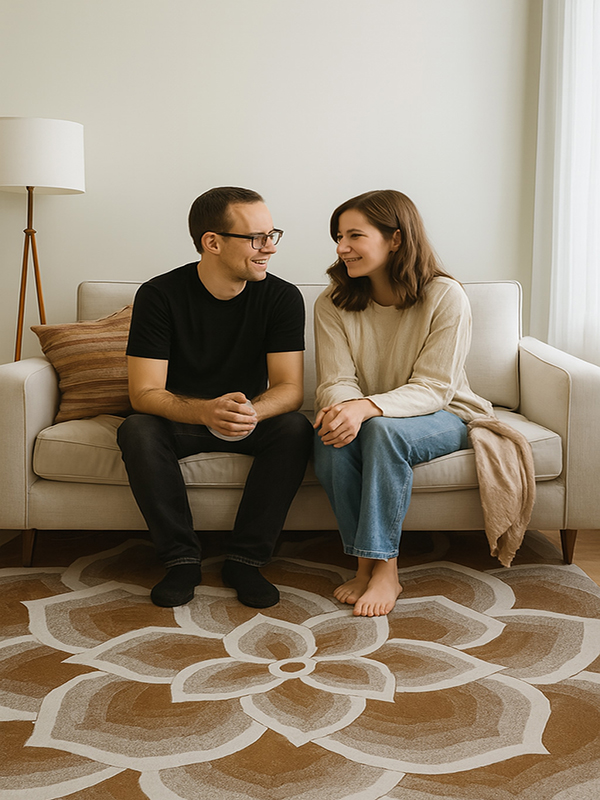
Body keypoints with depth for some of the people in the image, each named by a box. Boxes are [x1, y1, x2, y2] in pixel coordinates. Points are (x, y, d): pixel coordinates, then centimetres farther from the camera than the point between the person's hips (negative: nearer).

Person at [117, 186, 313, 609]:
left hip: (252, 421, 1)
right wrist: (205, 411, -43)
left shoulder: (282, 297, -12)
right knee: (137, 430, -32)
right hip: (179, 420, -1)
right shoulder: (159, 295, -16)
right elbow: (144, 393, -21)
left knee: (295, 429, -29)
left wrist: (250, 412, -41)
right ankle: (182, 559, -17)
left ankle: (245, 559, -17)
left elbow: (290, 389, -17)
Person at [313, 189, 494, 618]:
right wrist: (342, 407, -36)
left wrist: (367, 407, -38)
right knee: (332, 438, -31)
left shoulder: (445, 297, -15)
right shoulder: (333, 304, -4)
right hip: (364, 418, 3)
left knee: (383, 429, -36)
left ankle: (385, 569, -26)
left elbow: (432, 389, -20)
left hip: (444, 417, -3)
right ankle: (366, 564, -19)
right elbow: (336, 383, -10)